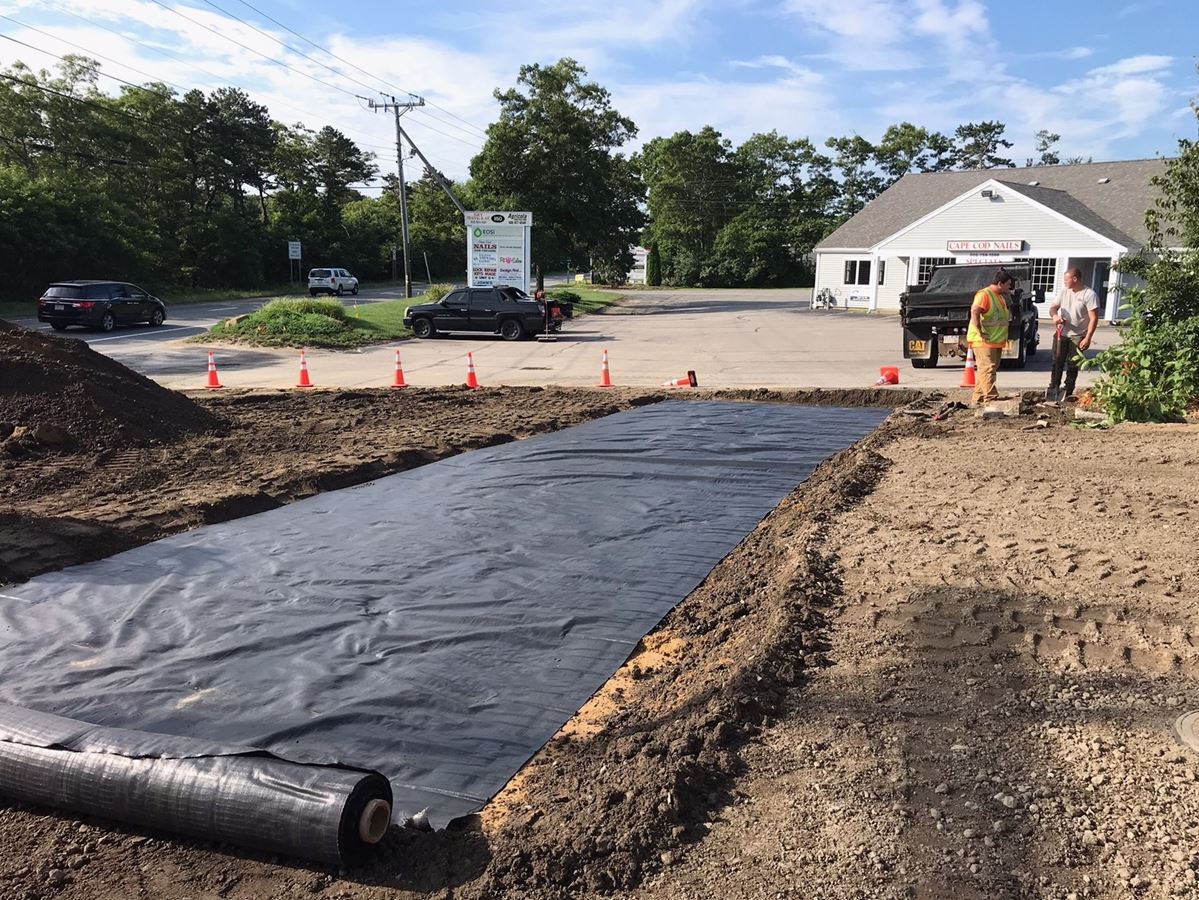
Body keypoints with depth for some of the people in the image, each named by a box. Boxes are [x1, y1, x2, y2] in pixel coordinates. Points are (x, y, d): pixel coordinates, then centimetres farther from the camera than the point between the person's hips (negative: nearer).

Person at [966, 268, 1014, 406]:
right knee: (988, 369, -15)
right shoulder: (984, 295, -12)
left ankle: (978, 399, 15)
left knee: (985, 370, 11)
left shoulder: (1001, 296, 20)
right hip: (984, 341, -10)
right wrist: (979, 332, -28)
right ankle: (991, 399, -21)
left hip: (997, 341, 10)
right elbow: (974, 312, -27)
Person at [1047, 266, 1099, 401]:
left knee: (1072, 366, 3)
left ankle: (1068, 393, 11)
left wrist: (1088, 338, -20)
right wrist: (1054, 315, -18)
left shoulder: (1089, 295, -13)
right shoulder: (1063, 292, 4)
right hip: (1061, 334, 5)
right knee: (1057, 363, 7)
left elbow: (1093, 318, -14)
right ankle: (1053, 389, 16)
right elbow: (1053, 308, 8)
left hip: (1078, 337, -4)